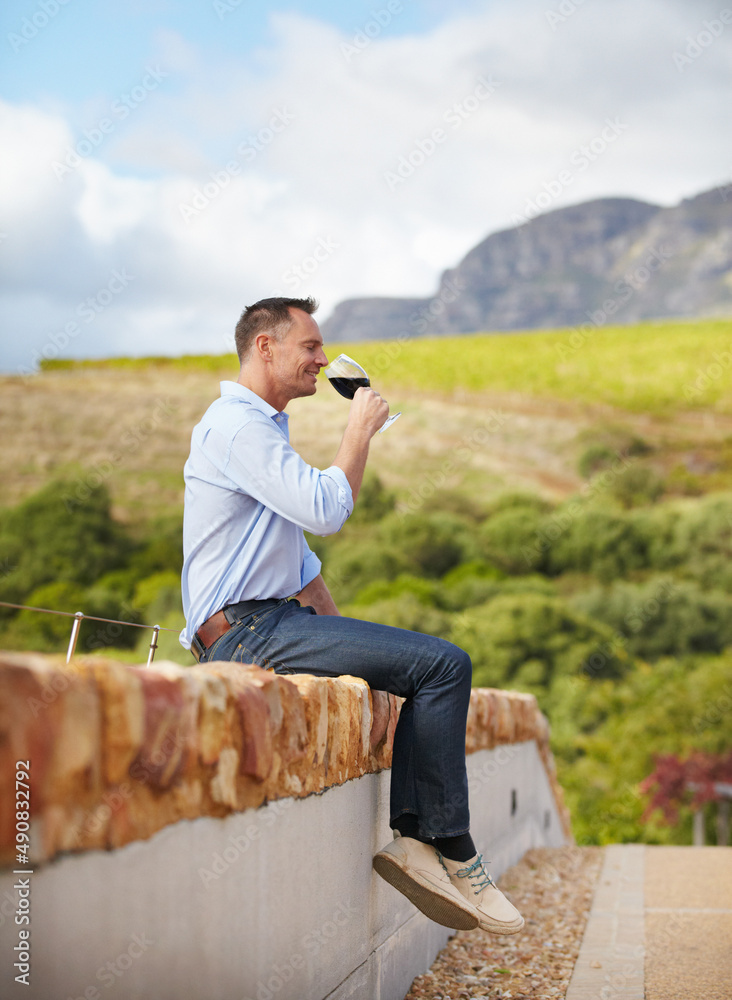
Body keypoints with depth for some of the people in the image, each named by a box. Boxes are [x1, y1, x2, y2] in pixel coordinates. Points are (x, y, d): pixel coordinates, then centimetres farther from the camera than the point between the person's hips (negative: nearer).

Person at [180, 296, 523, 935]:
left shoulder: (262, 428, 25)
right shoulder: (235, 425, -9)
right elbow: (326, 511, -20)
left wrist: (345, 636, 18)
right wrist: (361, 431, -5)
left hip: (267, 626, 11)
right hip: (245, 630, -11)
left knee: (436, 667, 9)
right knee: (443, 663, -17)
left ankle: (413, 837, -3)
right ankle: (449, 850, -10)